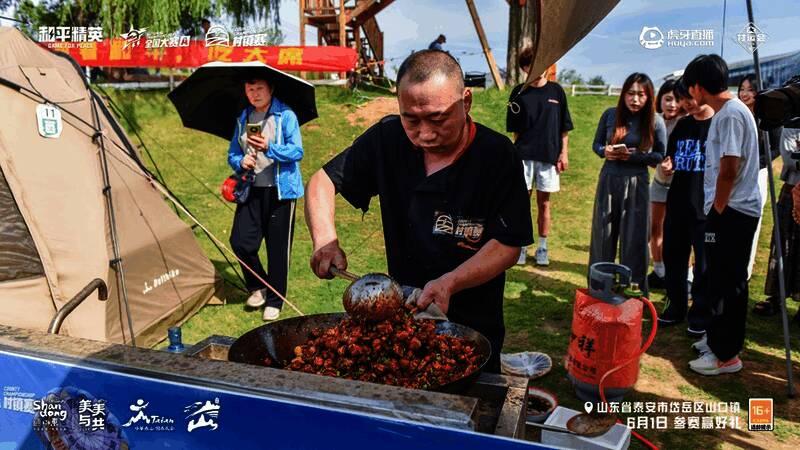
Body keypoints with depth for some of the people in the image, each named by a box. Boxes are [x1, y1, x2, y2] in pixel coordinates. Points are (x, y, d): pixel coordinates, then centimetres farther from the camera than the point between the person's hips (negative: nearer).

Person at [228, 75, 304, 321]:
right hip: (251, 190, 4)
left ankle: (274, 301, 19)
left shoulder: (285, 115, -3)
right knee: (240, 241, -5)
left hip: (280, 190, -4)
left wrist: (269, 147, -26)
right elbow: (232, 153, 16)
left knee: (278, 248, 2)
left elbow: (297, 152, -11)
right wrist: (240, 162, -7)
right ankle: (258, 287, 22)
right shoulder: (243, 118, 12)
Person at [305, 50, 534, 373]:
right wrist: (325, 242, -16)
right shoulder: (388, 138, -9)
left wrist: (449, 282, -30)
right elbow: (324, 180, 0)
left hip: (473, 328, -3)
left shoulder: (498, 156, -17)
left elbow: (509, 245, -16)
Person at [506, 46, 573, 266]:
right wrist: (519, 149, -3)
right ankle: (520, 246, 11)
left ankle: (542, 248, 16)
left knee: (543, 202, 8)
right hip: (524, 155, -1)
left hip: (549, 155, 1)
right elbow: (515, 128, 5)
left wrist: (564, 153, 2)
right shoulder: (519, 93, 3)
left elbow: (564, 127, 7)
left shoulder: (556, 91, 5)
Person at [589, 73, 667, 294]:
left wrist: (633, 156, -16)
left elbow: (661, 155, -1)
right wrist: (605, 151, -13)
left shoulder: (655, 121, -6)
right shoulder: (610, 114, 0)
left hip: (636, 185, -2)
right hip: (608, 181, 2)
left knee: (634, 240, 3)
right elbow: (596, 144, 9)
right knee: (603, 236, 9)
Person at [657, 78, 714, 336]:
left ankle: (701, 315, 19)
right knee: (673, 258, 13)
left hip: (706, 208, -5)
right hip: (677, 205, 5)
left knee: (704, 265, 4)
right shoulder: (682, 125, 11)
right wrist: (666, 167, -2)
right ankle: (676, 307, 29)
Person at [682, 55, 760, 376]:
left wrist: (718, 210, -11)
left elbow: (729, 170, -22)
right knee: (725, 280, 18)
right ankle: (720, 338, 32)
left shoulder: (730, 114, -17)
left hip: (731, 212, -10)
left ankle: (726, 355, 8)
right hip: (735, 209, 10)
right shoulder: (729, 111, 14)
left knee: (725, 283, -2)